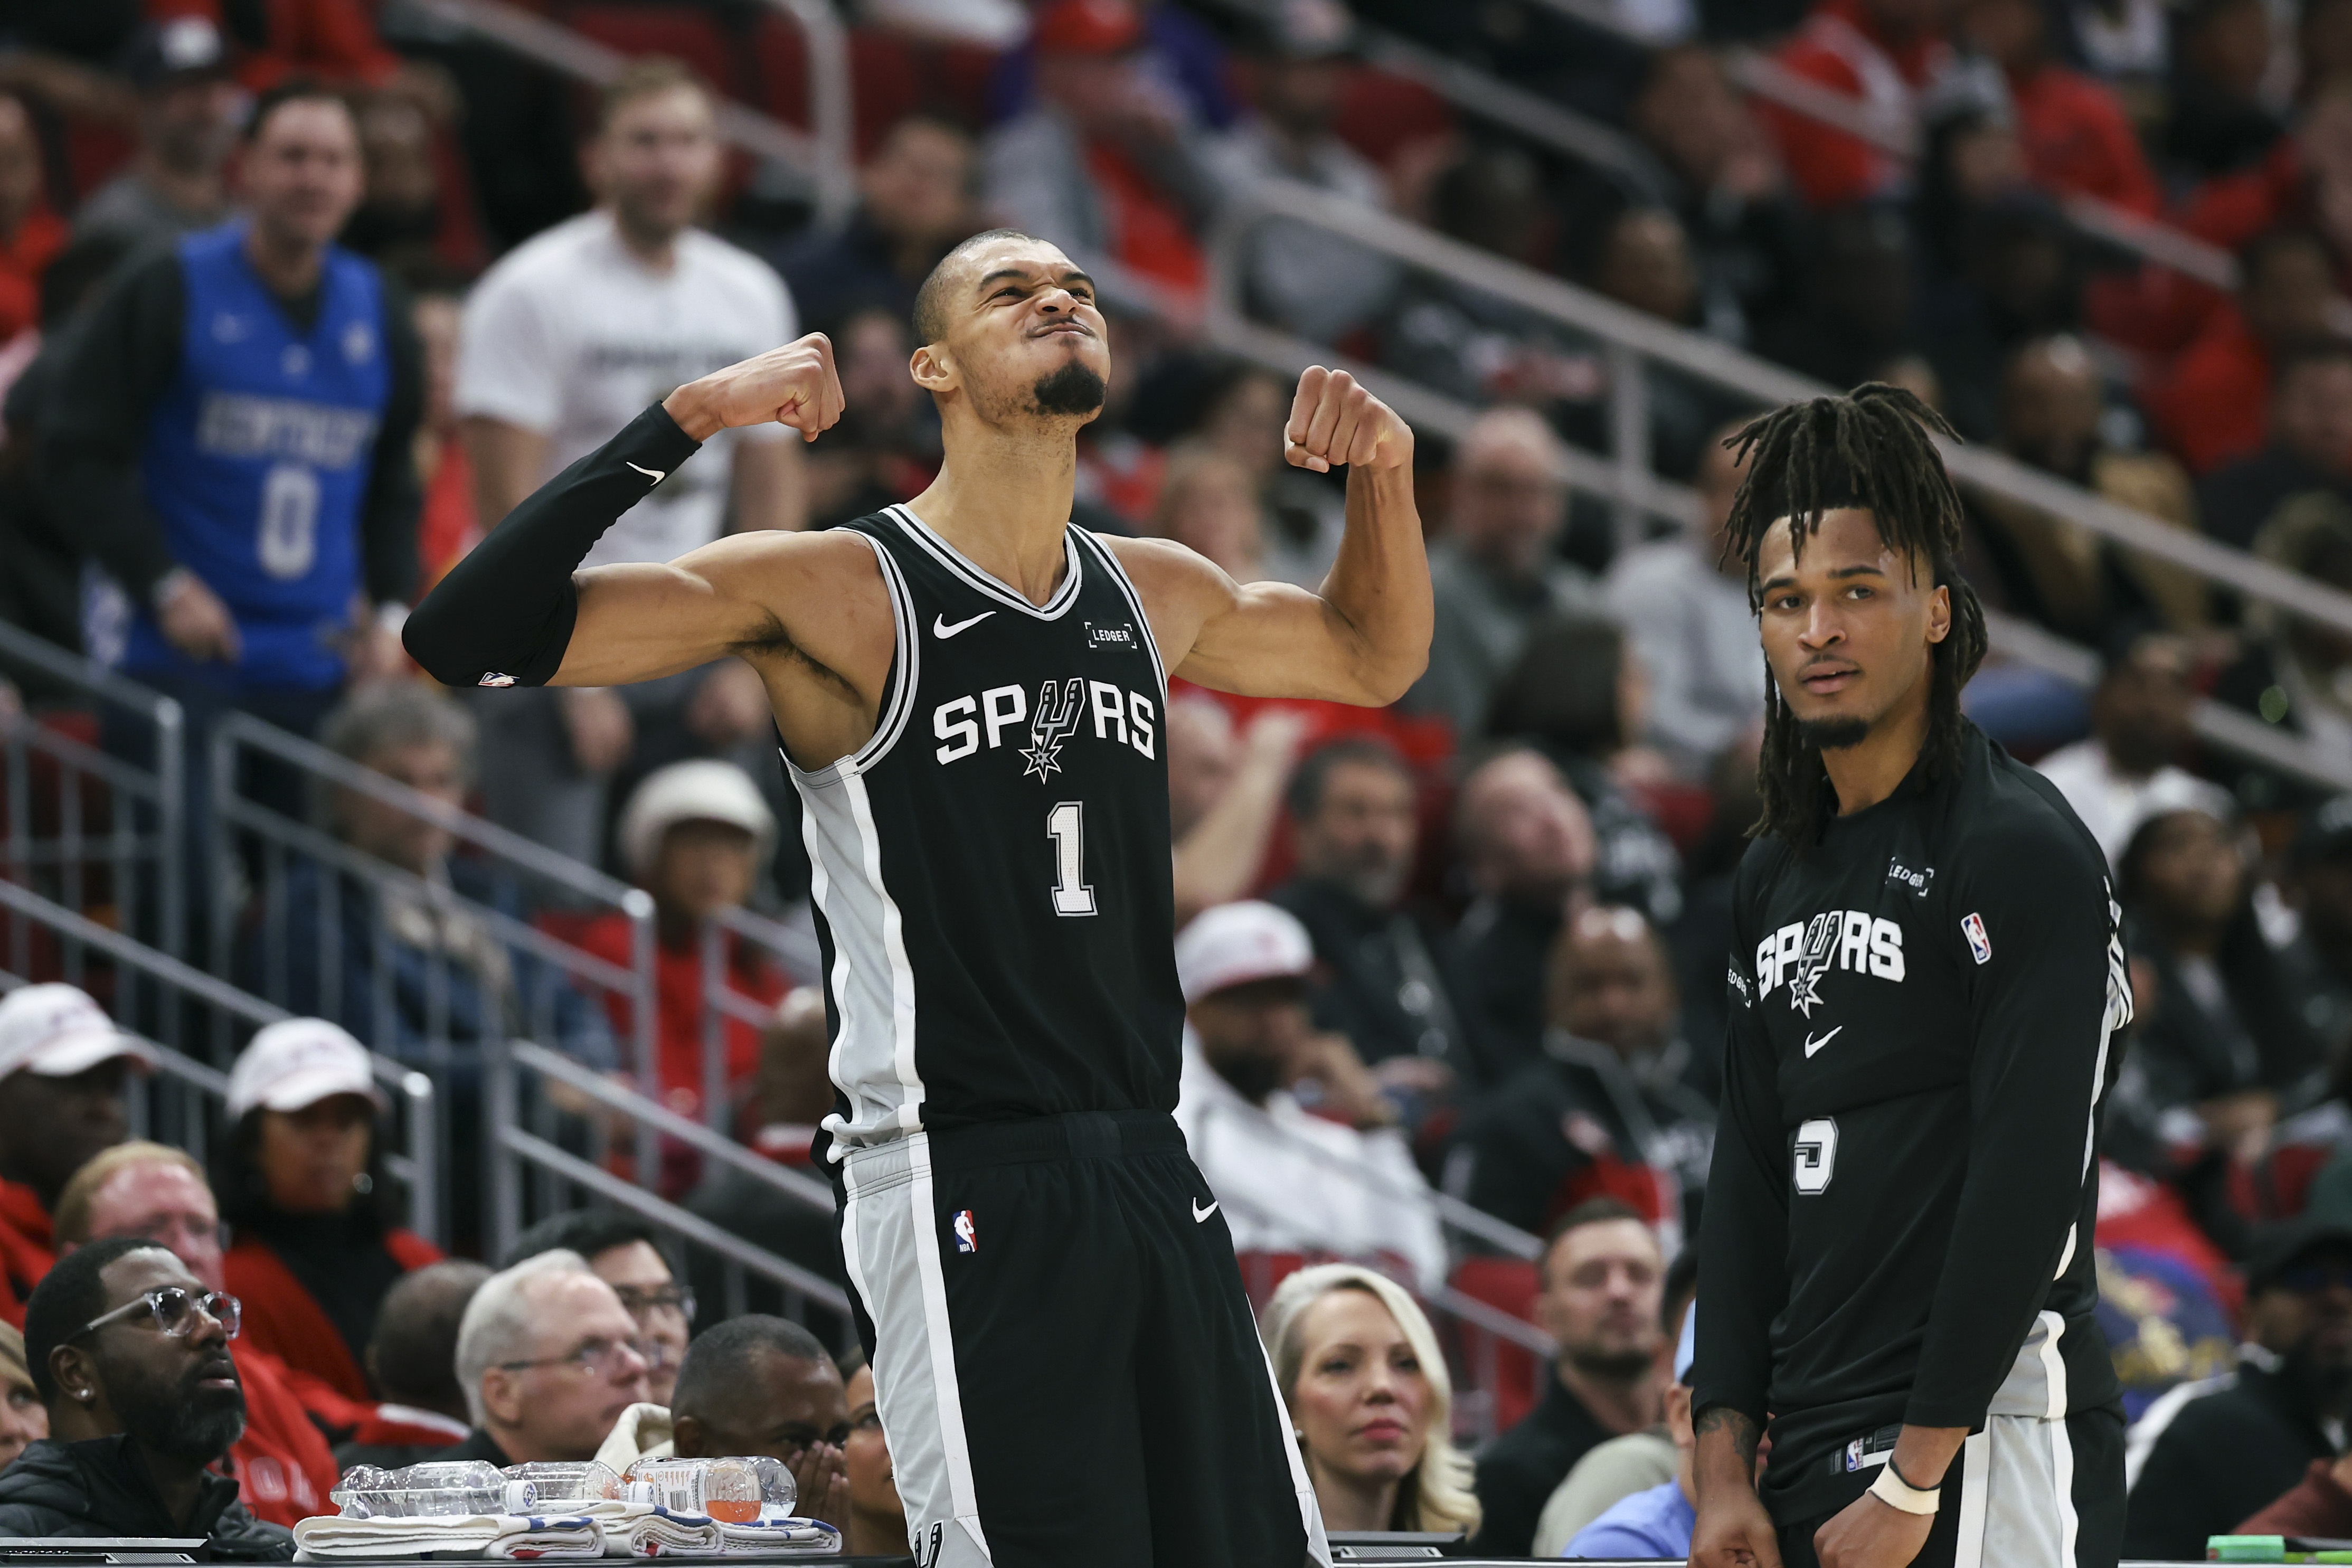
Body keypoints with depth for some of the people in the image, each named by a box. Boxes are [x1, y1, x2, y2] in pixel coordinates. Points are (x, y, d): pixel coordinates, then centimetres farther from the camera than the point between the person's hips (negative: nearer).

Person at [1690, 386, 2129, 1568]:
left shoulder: (2025, 851, -8)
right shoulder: (1781, 872, 17)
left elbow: (2026, 1185, -15)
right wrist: (1725, 1465, 8)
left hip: (1983, 1447, -7)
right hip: (1809, 1458, 7)